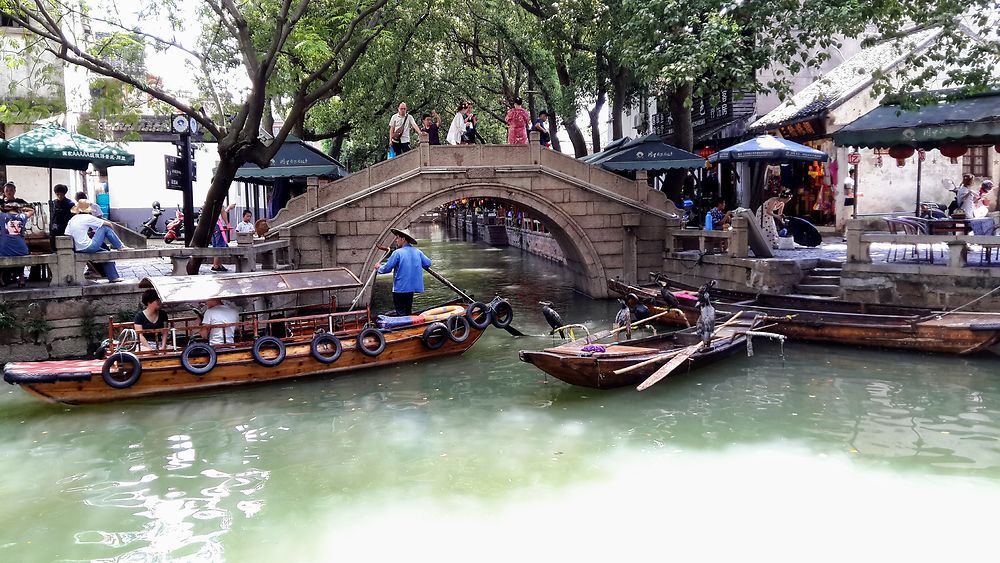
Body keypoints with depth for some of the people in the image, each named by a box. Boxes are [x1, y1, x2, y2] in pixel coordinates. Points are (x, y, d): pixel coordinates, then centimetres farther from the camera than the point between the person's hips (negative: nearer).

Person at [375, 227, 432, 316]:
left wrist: (379, 268, 9)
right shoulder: (417, 252, 1)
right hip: (412, 287, 6)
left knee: (401, 314, 2)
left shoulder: (397, 253, -15)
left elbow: (387, 268, -11)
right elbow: (428, 263, 7)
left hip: (400, 288, -6)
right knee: (408, 311, 19)